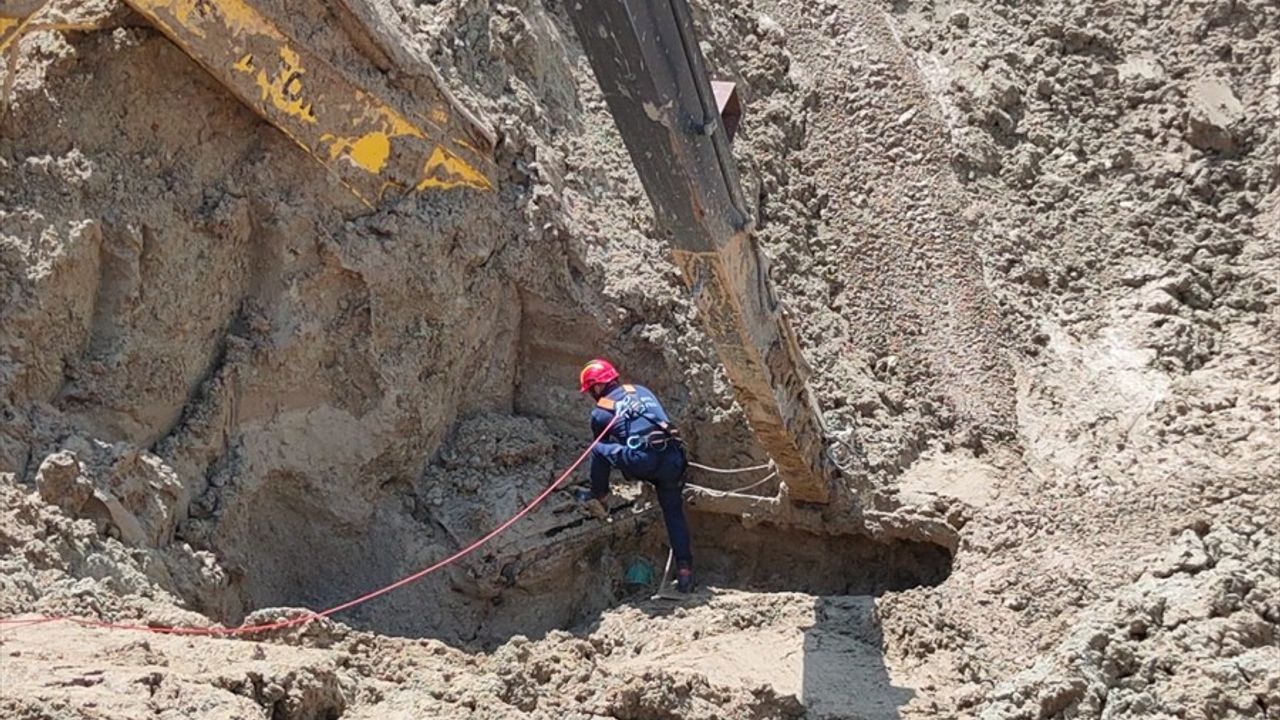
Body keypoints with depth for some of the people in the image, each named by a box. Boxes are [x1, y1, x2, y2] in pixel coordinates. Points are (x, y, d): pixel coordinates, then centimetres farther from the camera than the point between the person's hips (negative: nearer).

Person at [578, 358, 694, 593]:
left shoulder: (600, 412, 14)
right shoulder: (641, 390, 26)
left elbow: (601, 451, 25)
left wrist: (601, 489, 40)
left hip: (642, 461, -5)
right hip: (673, 457, 5)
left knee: (598, 450, 16)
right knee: (674, 513, 16)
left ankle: (599, 502, 20)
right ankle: (684, 570, 8)